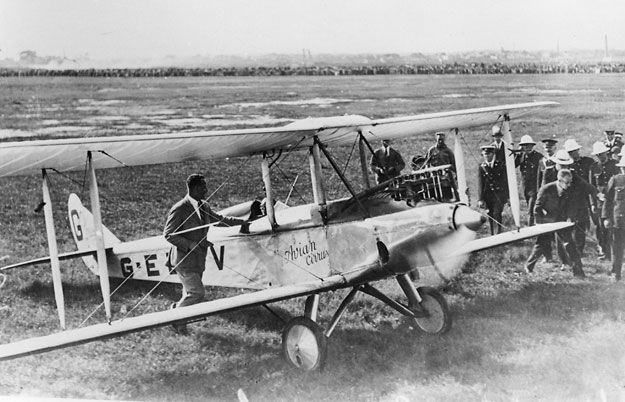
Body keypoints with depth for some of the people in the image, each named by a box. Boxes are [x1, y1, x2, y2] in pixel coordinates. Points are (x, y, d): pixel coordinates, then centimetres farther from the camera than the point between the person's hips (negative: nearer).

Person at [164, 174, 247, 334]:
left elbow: (218, 219, 24)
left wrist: (241, 222, 24)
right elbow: (168, 235, -15)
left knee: (191, 293, 12)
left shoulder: (204, 207, 6)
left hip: (198, 260, 8)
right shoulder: (179, 209, -17)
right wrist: (191, 245, -22)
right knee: (197, 293, -8)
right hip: (184, 260, -8)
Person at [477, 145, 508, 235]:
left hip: (499, 195, -2)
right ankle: (492, 235, 15)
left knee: (497, 214, -14)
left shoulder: (500, 165, 2)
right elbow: (480, 184, 0)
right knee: (490, 216, 7)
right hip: (488, 196, 2)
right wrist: (480, 199, -6)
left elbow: (505, 181, 7)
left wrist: (507, 196, 7)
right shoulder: (481, 167, 3)